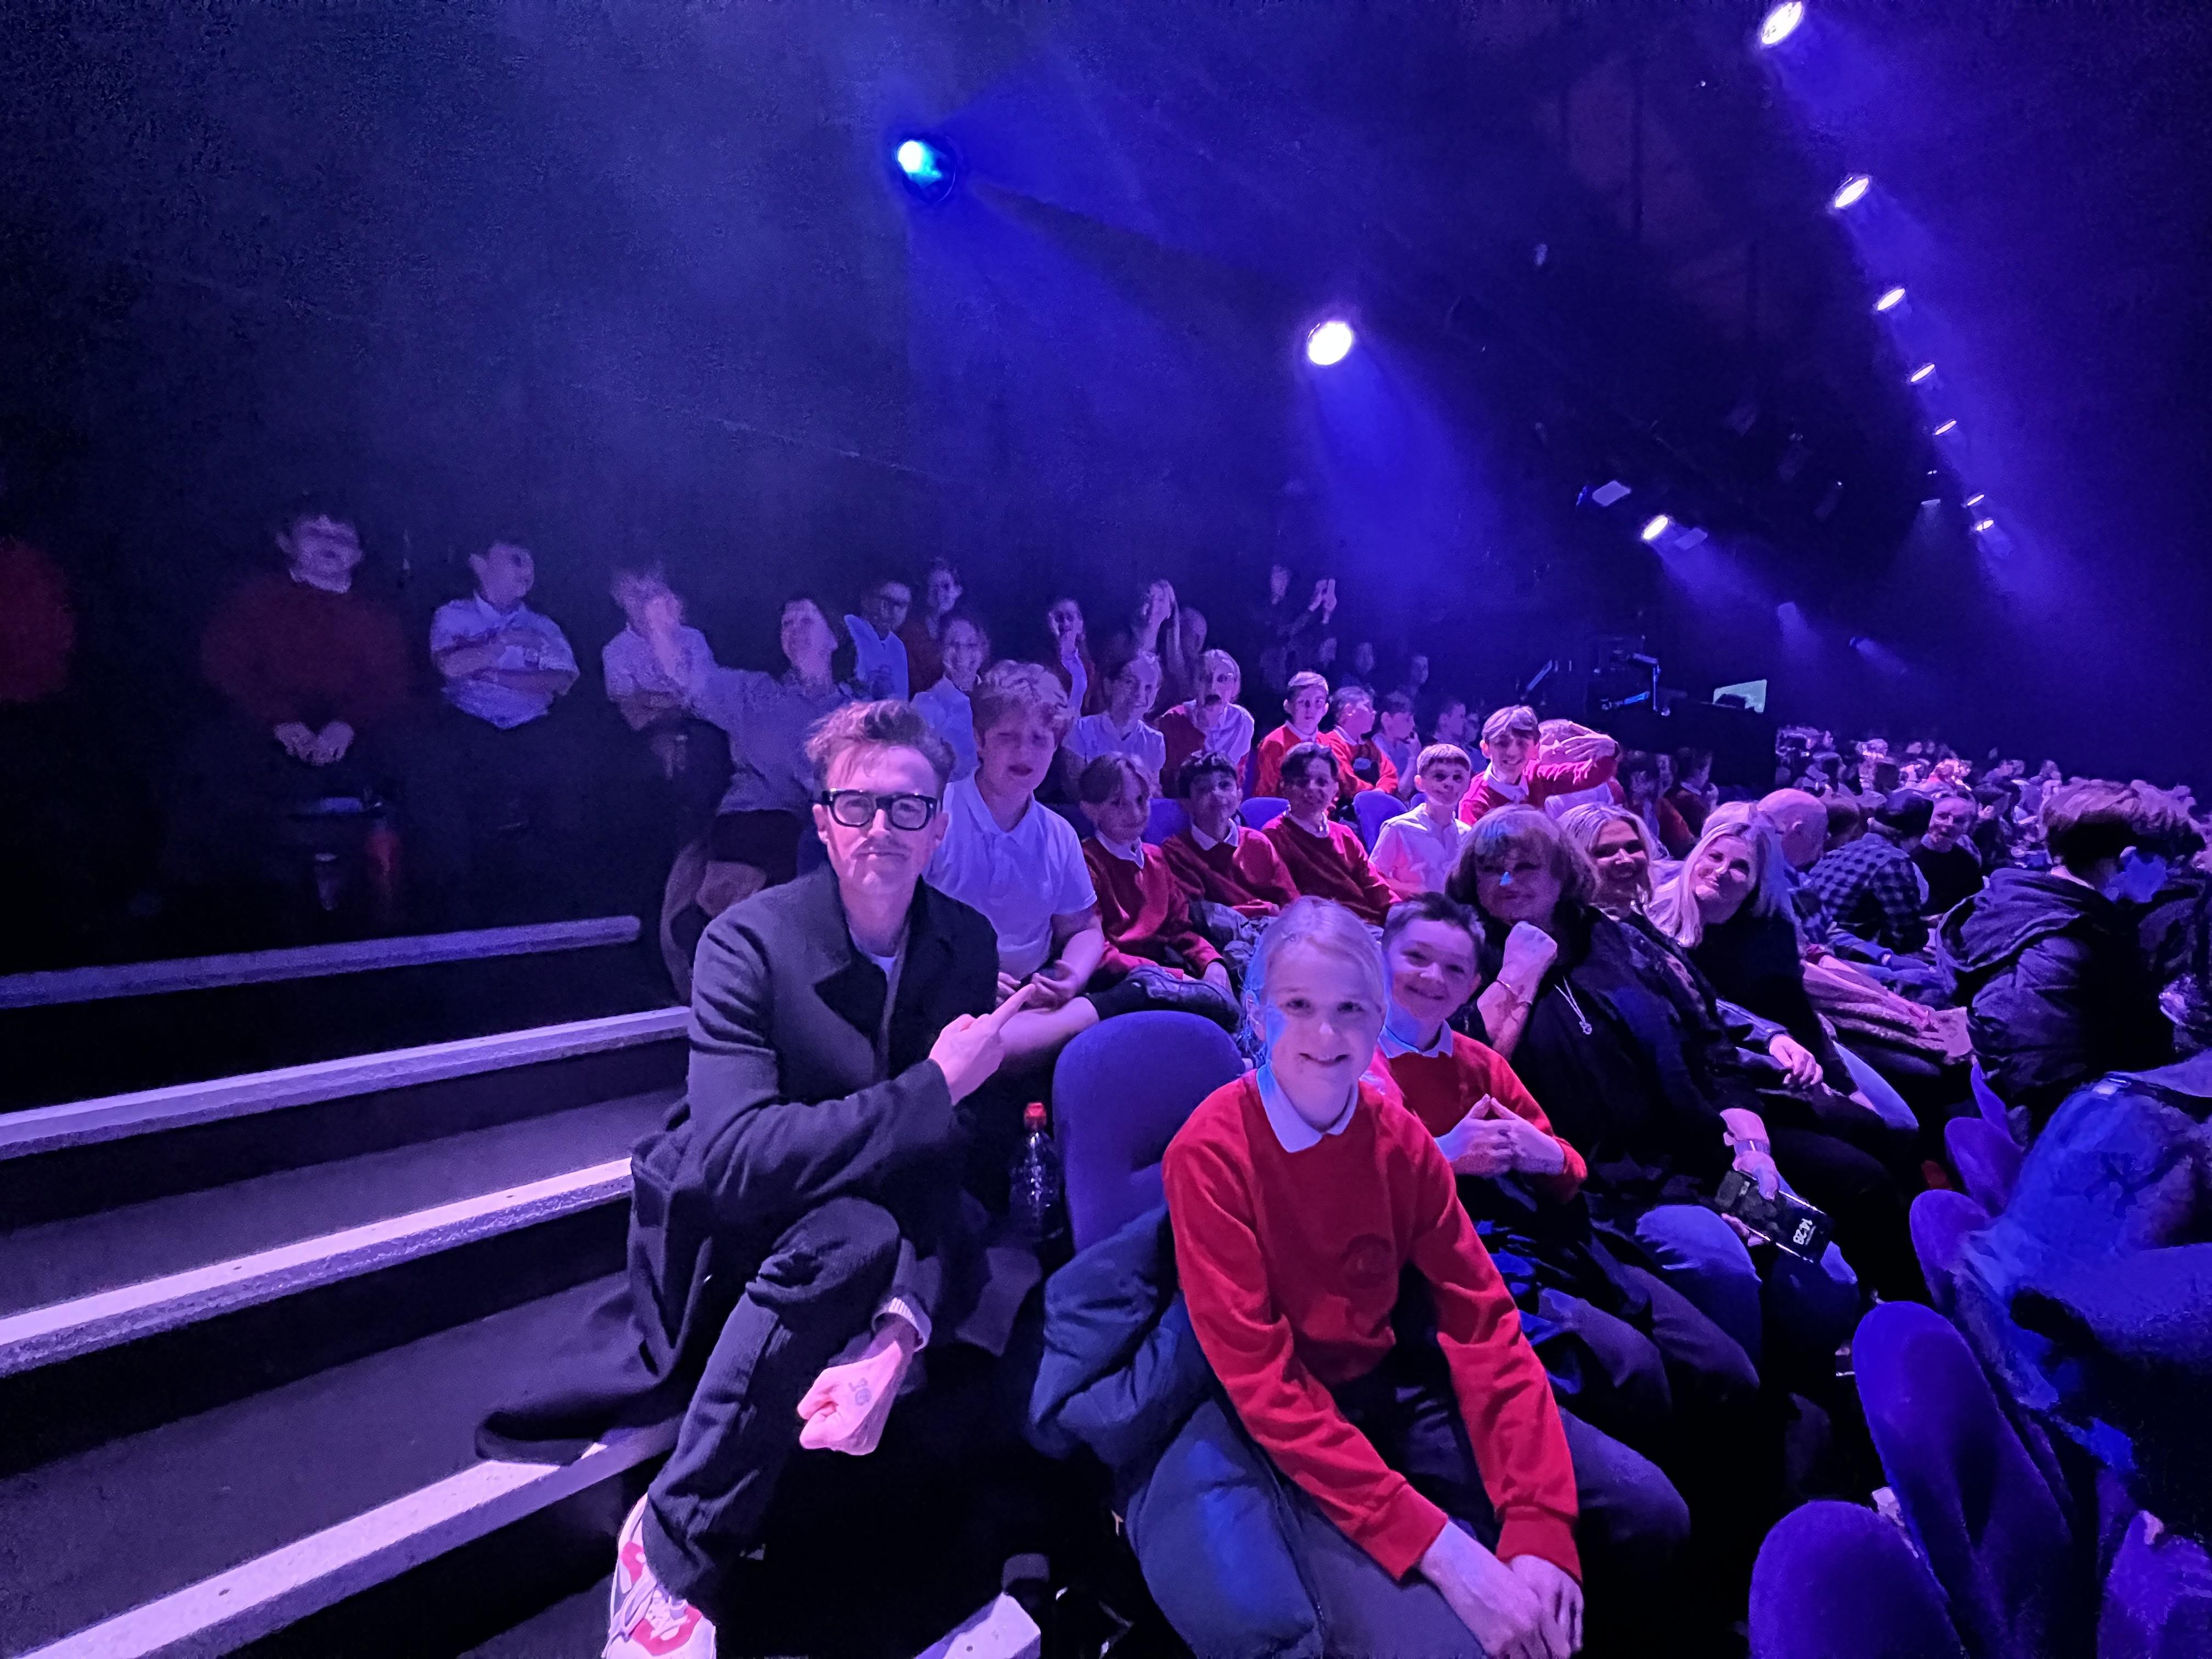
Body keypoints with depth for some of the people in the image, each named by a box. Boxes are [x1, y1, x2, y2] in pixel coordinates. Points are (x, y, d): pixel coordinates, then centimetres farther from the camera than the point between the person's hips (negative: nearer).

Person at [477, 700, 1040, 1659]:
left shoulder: (967, 943, -9)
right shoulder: (750, 941, -20)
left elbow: (945, 1153, -15)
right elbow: (735, 1157, -31)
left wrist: (899, 1329, -29)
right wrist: (934, 1089, -34)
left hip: (861, 1233, 4)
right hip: (728, 1239, -4)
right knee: (856, 1230, -34)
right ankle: (678, 1549, -13)